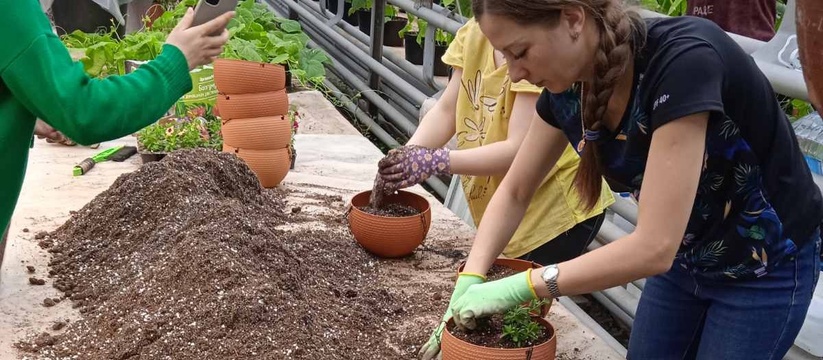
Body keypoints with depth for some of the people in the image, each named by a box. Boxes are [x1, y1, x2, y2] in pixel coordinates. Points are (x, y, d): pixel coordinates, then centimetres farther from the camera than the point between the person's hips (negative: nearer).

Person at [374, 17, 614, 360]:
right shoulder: (473, 33, -2)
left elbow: (521, 150, -29)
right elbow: (446, 109, -4)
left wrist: (436, 161, -32)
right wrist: (406, 155, -22)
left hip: (558, 205, -7)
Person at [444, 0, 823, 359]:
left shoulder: (683, 60, -34)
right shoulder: (568, 86, -14)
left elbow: (654, 247, -36)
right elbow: (514, 193, 0)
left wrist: (521, 287, -30)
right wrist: (469, 285, -11)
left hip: (765, 266, -5)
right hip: (685, 259, 6)